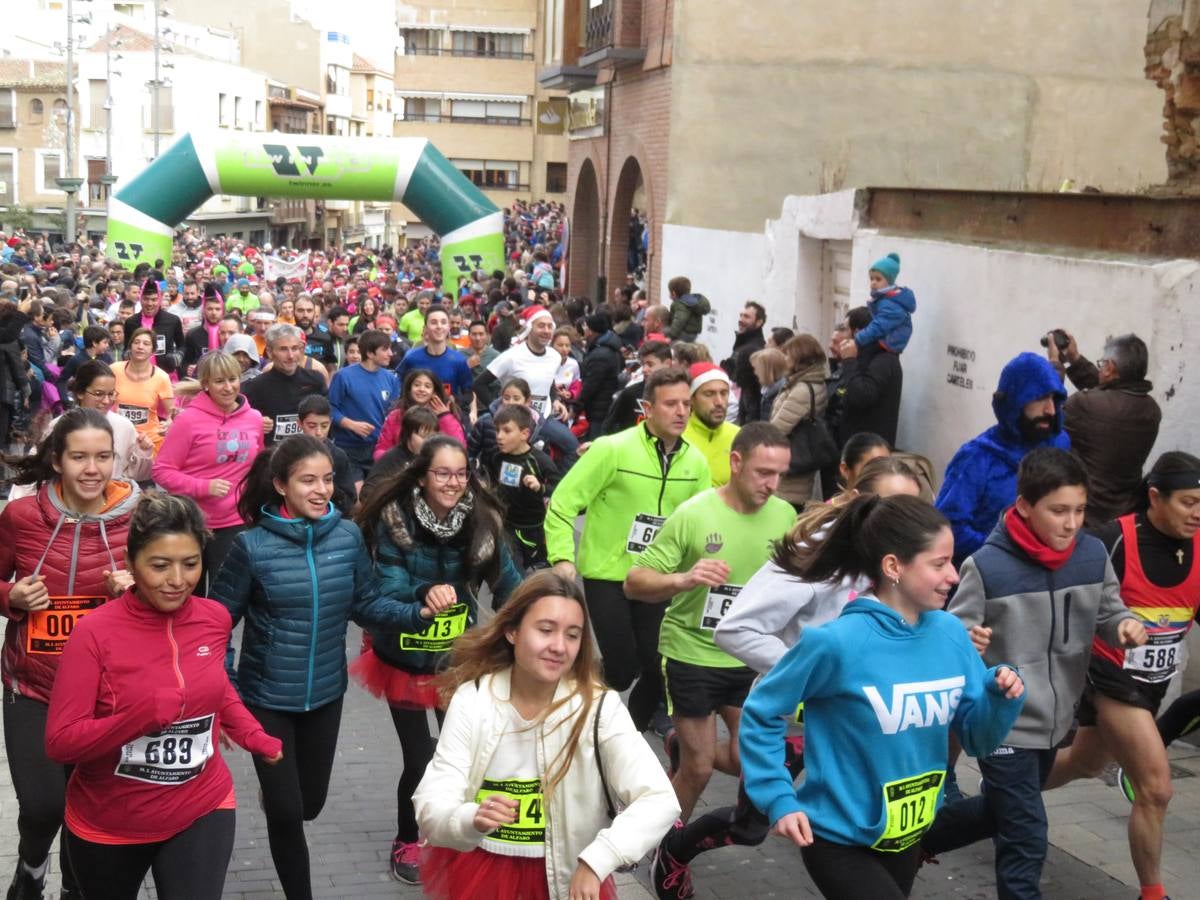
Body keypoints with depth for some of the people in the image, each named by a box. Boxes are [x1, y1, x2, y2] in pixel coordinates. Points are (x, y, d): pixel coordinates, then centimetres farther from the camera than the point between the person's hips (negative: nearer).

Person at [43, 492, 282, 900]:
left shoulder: (215, 618, -6)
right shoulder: (95, 631, -20)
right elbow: (59, 741, -22)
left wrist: (254, 736, 7)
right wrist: (145, 713, -34)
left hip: (202, 811, 2)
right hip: (106, 826, -1)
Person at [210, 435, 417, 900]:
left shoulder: (348, 536, -8)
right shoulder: (252, 546, -17)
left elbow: (366, 603, 0)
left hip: (325, 694, 4)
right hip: (267, 697, -3)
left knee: (310, 802, 19)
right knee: (286, 811, 1)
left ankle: (273, 792, 56)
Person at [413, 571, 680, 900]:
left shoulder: (600, 708, -14)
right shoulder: (471, 700, -10)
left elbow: (660, 801, -21)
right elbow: (430, 806, -15)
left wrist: (595, 861, -34)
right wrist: (473, 822, -36)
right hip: (477, 870, 1)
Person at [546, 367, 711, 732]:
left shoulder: (696, 462, 0)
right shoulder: (612, 448, -13)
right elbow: (562, 504, -12)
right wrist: (562, 558, -21)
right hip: (607, 574, -4)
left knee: (659, 666, 1)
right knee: (622, 669, -7)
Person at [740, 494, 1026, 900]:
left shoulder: (950, 634, -6)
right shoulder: (837, 642, -23)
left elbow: (976, 737, 2)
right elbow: (761, 714, -11)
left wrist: (1001, 697, -16)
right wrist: (779, 798, -16)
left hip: (907, 837, 6)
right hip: (839, 839, -6)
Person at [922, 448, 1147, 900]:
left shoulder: (1093, 555, -5)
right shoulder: (986, 565, -20)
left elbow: (1107, 613, 6)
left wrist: (1125, 625, -16)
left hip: (1054, 720, 6)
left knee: (1001, 813, 24)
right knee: (1025, 839, -3)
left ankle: (920, 835, 49)